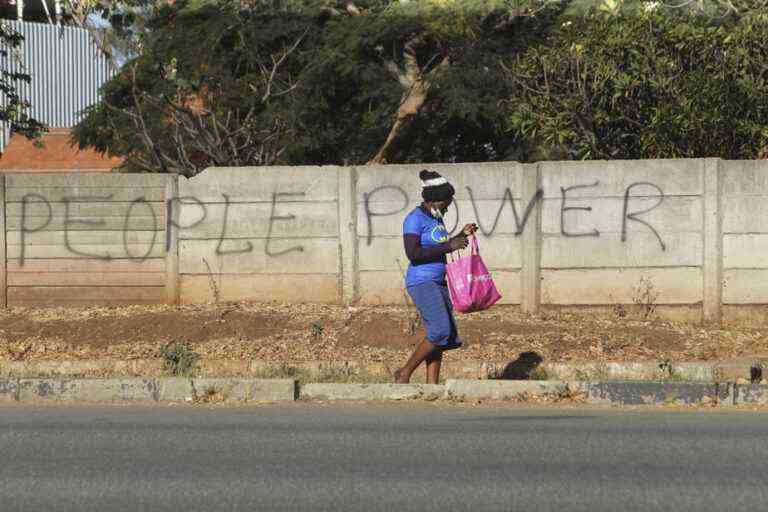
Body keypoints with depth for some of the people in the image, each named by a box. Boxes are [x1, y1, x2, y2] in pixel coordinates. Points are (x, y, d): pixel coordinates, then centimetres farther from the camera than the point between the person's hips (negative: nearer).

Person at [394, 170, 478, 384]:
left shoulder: (436, 218, 15)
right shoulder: (415, 219, -12)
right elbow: (413, 253, -23)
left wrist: (462, 235, 14)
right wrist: (448, 246, -21)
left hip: (438, 283, 9)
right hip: (421, 283, -9)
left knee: (443, 336, 2)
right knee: (441, 332, -18)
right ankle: (405, 373, -6)